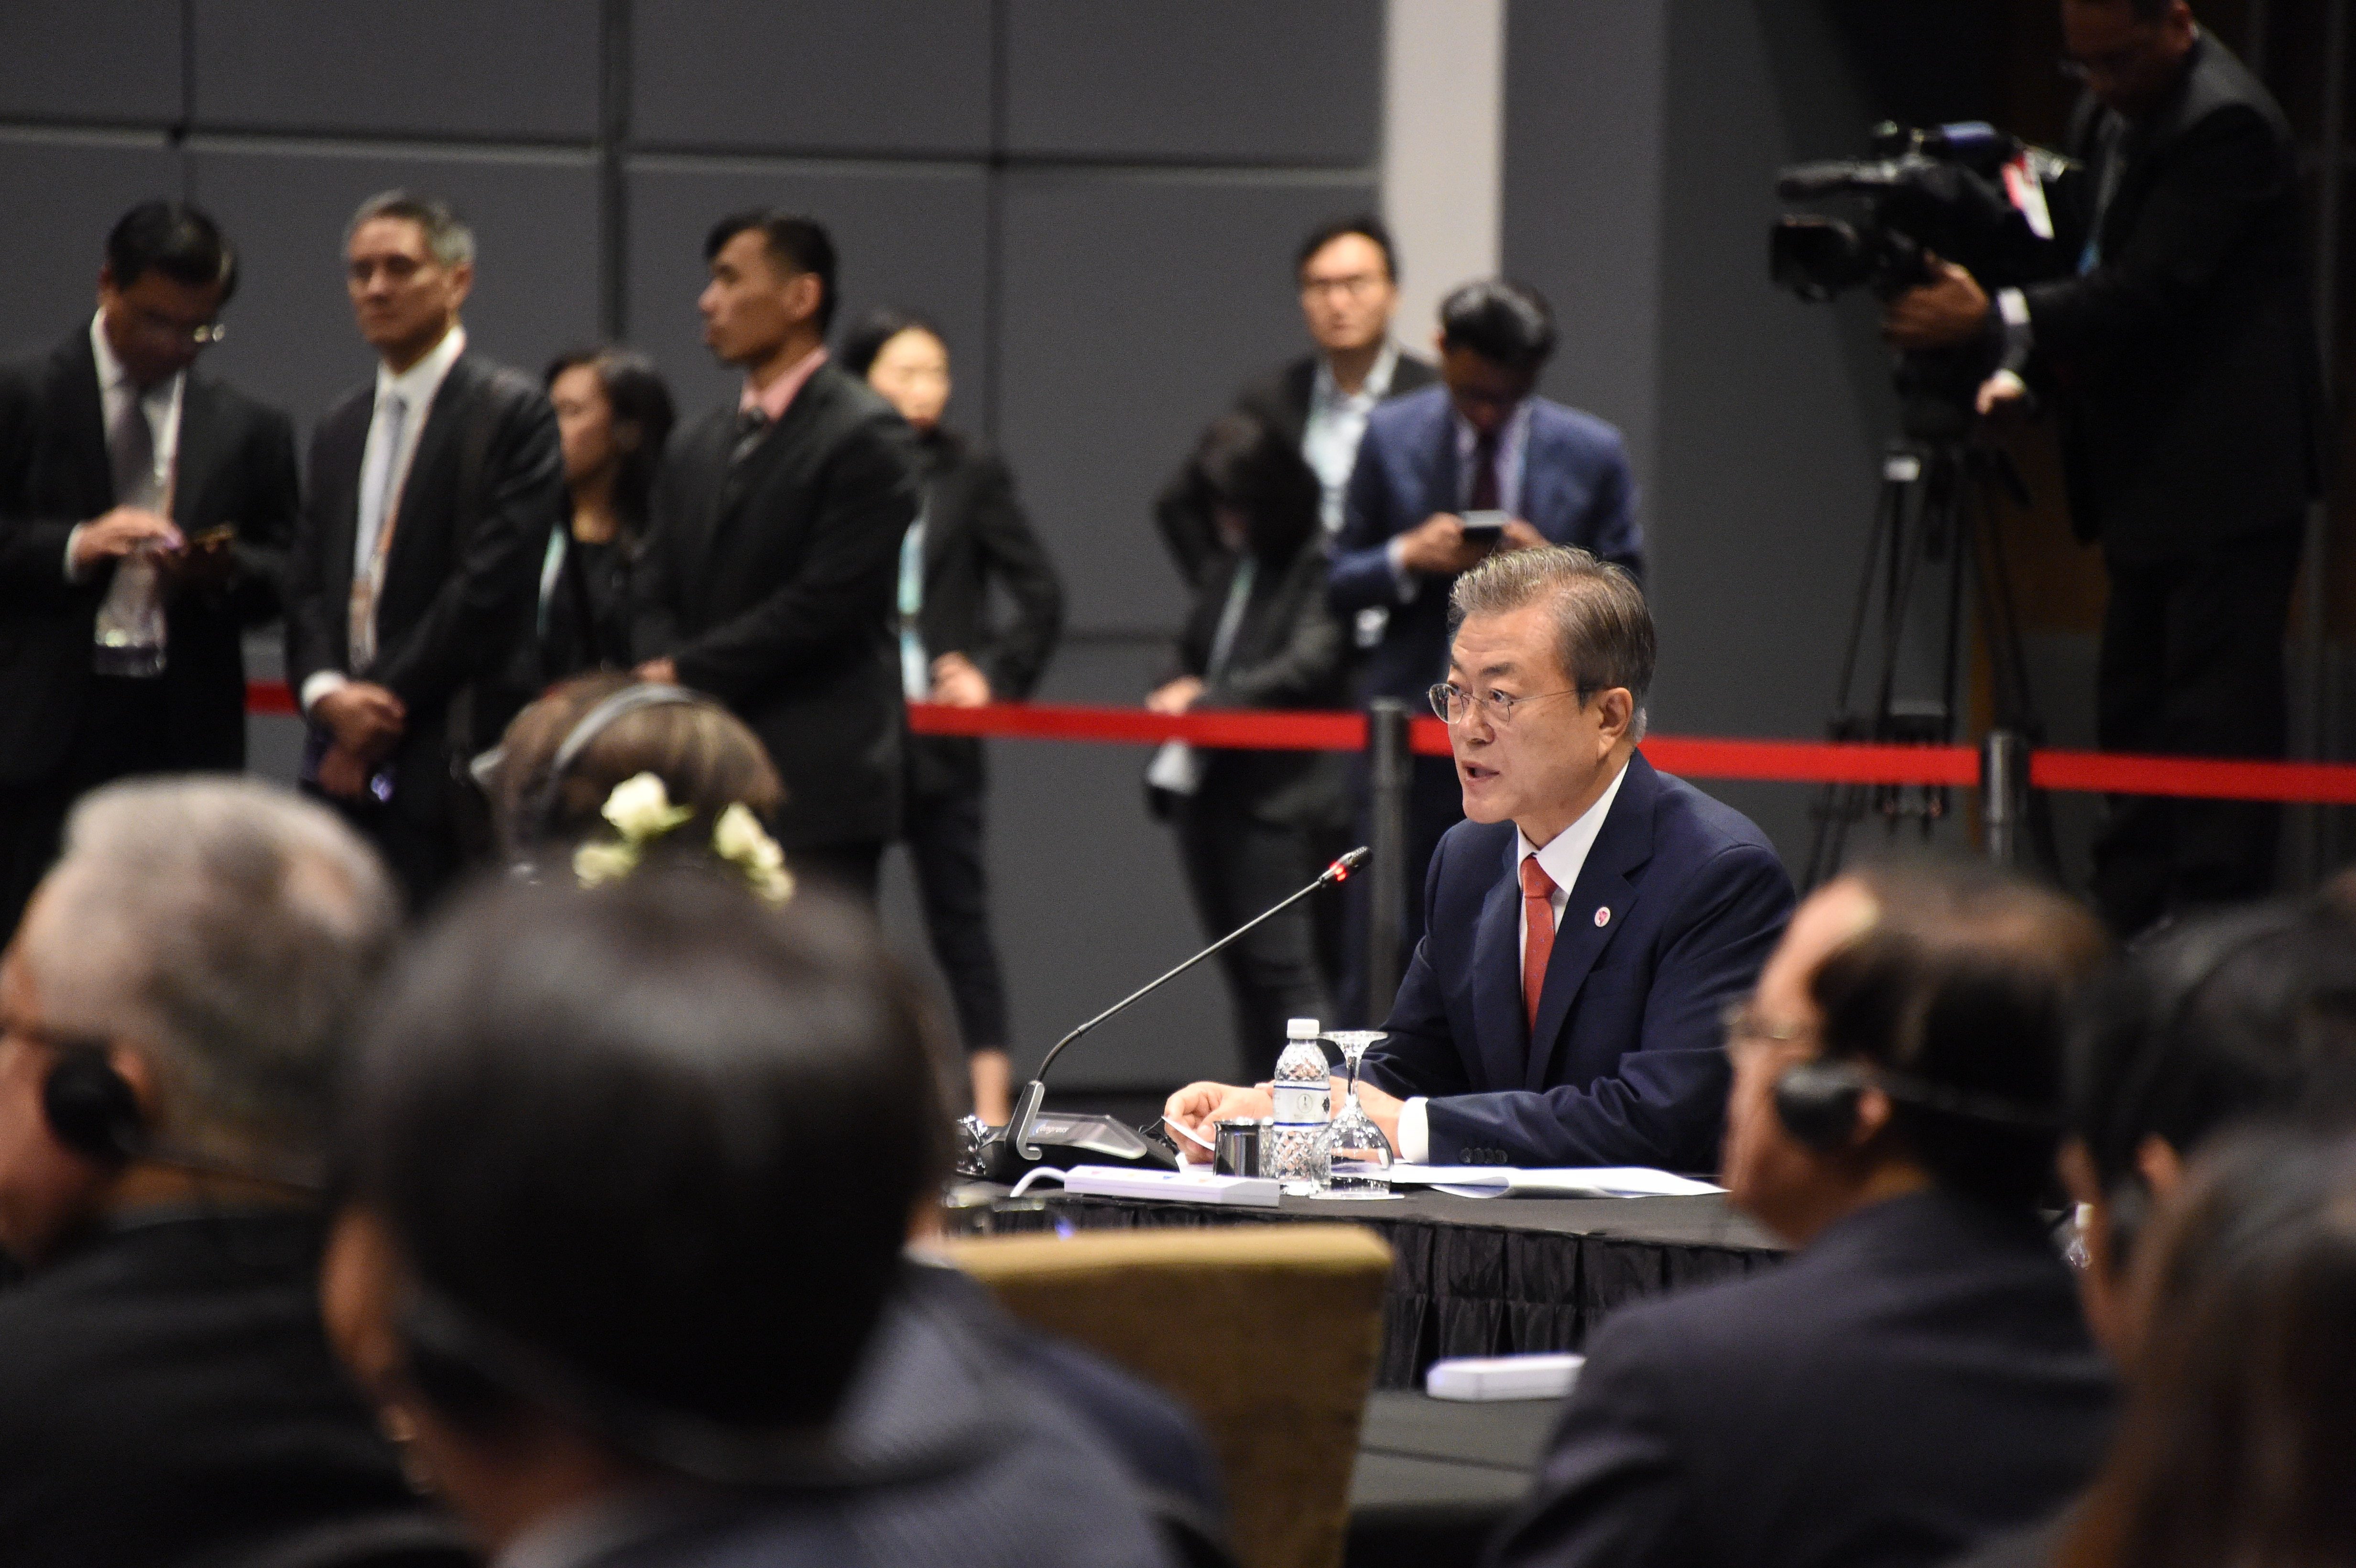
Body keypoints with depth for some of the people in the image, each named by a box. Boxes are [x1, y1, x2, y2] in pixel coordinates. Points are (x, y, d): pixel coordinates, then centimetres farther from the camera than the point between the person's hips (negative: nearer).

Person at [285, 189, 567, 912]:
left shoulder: (513, 413, -2)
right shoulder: (340, 426, 20)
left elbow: (490, 584, -10)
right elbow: (306, 584, 15)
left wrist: (383, 700, -10)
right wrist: (328, 692, -6)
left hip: (452, 771, -6)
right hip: (346, 766, 6)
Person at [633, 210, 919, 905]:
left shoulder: (864, 436, -6)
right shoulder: (700, 449, 18)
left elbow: (824, 604, -13)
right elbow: (654, 595, 12)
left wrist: (687, 673, -11)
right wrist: (658, 680, -9)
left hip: (818, 782, -7)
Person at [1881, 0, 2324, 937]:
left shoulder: (2226, 126, -18)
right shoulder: (2105, 116, 12)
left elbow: (2149, 292, -23)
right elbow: (2071, 259, 16)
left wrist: (1993, 319, -24)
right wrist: (2021, 363, -2)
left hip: (2227, 470, -10)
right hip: (2147, 474, 10)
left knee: (2219, 708, -10)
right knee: (2132, 707, 13)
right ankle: (2127, 926, 19)